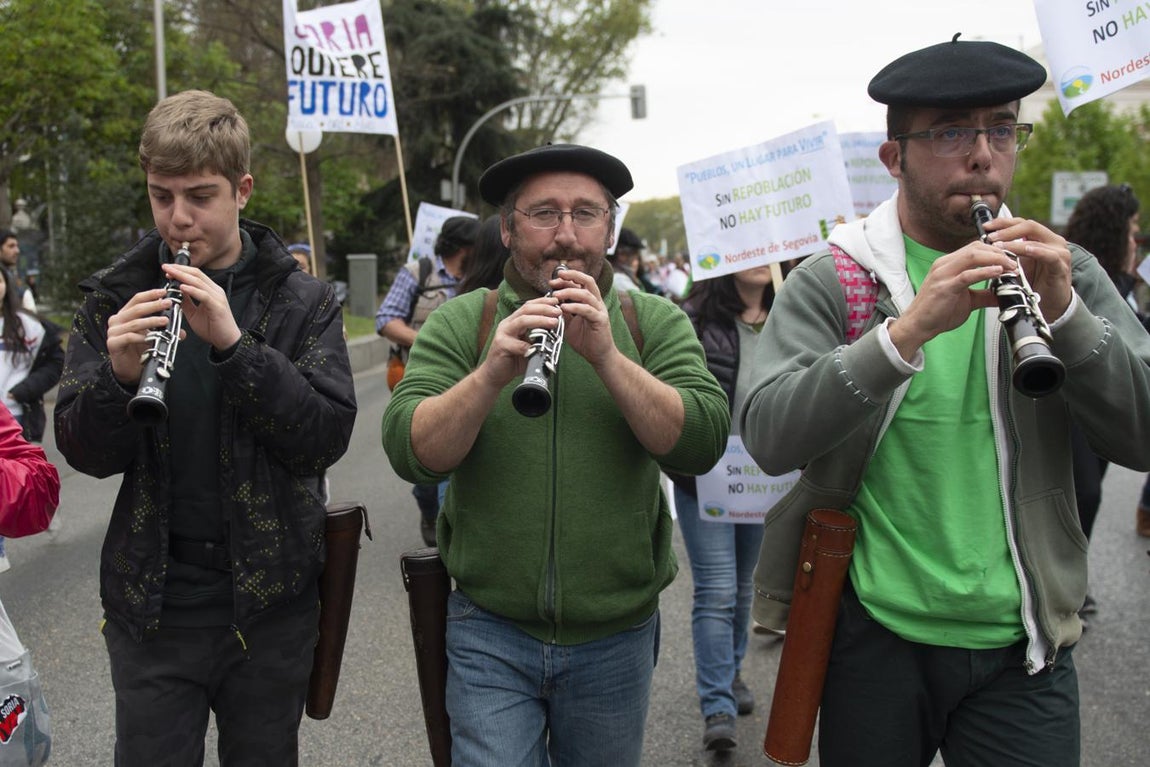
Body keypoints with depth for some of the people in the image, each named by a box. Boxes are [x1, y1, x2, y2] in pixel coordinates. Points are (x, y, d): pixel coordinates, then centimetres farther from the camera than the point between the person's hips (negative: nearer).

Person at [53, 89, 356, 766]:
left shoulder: (303, 301, -3)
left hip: (271, 602, 0)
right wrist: (118, 374, -23)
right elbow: (87, 453, -2)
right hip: (153, 604, 1)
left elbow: (328, 436, -14)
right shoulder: (117, 298, 0)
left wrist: (233, 343, -25)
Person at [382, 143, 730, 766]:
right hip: (490, 630, -1)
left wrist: (607, 356, -23)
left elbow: (701, 445, -12)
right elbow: (409, 453, -12)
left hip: (616, 637, 1)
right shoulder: (459, 323, 0)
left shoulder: (656, 323, 1)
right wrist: (493, 373, -27)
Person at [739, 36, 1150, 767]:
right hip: (873, 634, -1)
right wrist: (907, 330, -28)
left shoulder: (1063, 270, 4)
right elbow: (768, 438, -17)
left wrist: (1064, 311, -19)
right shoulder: (831, 280, -3)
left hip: (1023, 648, 2)